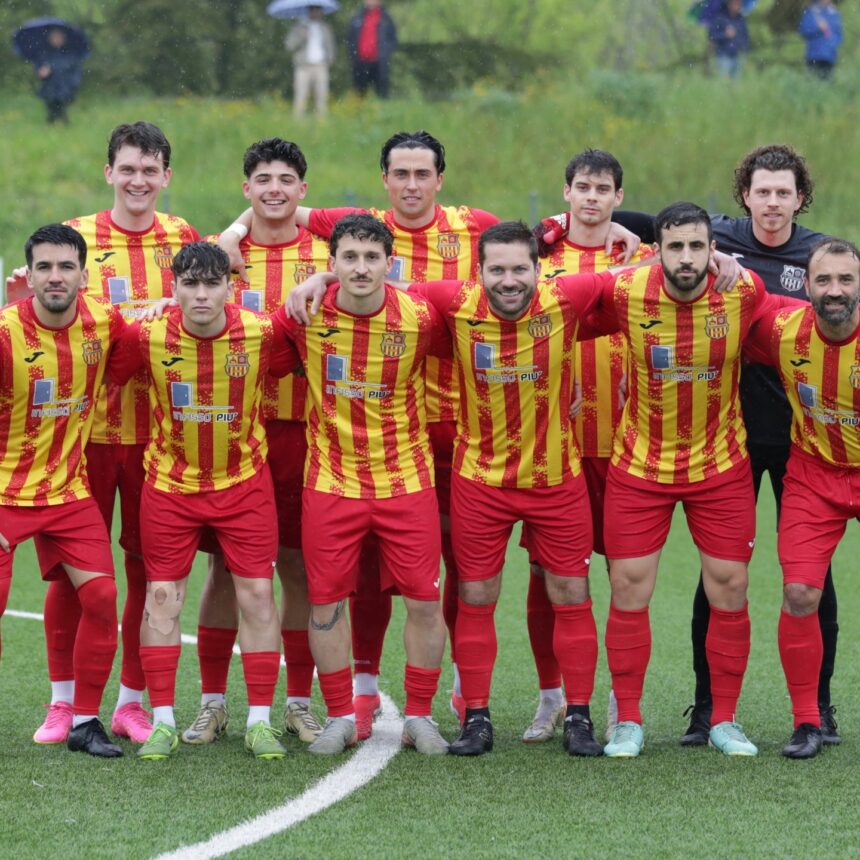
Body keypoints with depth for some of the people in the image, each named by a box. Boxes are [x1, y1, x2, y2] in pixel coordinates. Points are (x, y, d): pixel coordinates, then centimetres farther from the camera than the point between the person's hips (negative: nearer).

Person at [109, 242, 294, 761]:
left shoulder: (262, 333, -14)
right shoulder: (148, 336, -15)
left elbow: (300, 368, 3)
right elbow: (104, 377, -1)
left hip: (244, 482, 0)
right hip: (170, 484, 0)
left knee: (257, 594, -2)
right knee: (162, 596, 0)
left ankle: (260, 720, 5)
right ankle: (163, 722, 8)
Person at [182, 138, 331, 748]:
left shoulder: (327, 256, 5)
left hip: (302, 428, 0)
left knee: (300, 565, 3)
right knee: (226, 564, 2)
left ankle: (300, 703, 12)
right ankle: (213, 701, 10)